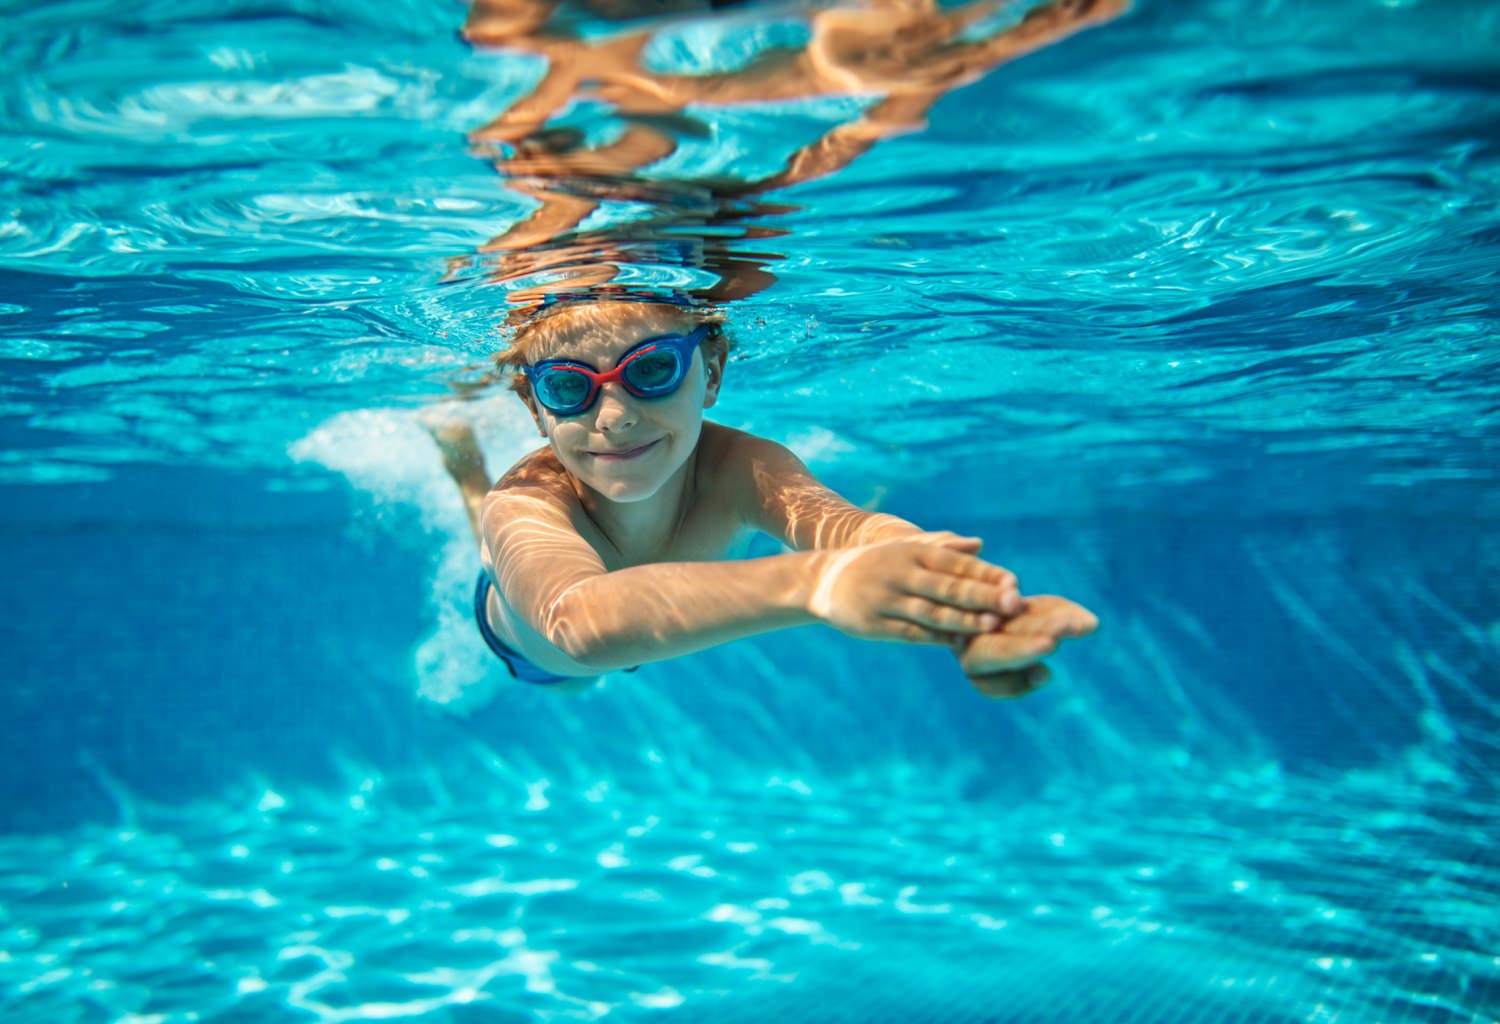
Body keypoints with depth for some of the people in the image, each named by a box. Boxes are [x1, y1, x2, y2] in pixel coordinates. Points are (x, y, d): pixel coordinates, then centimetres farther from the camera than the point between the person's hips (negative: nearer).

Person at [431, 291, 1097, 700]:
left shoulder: (738, 468, -41)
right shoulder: (523, 505, -48)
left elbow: (831, 518, -64)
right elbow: (578, 619, -72)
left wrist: (960, 609, -88)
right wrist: (816, 582, -89)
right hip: (534, 658, -1)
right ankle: (461, 446, 49)